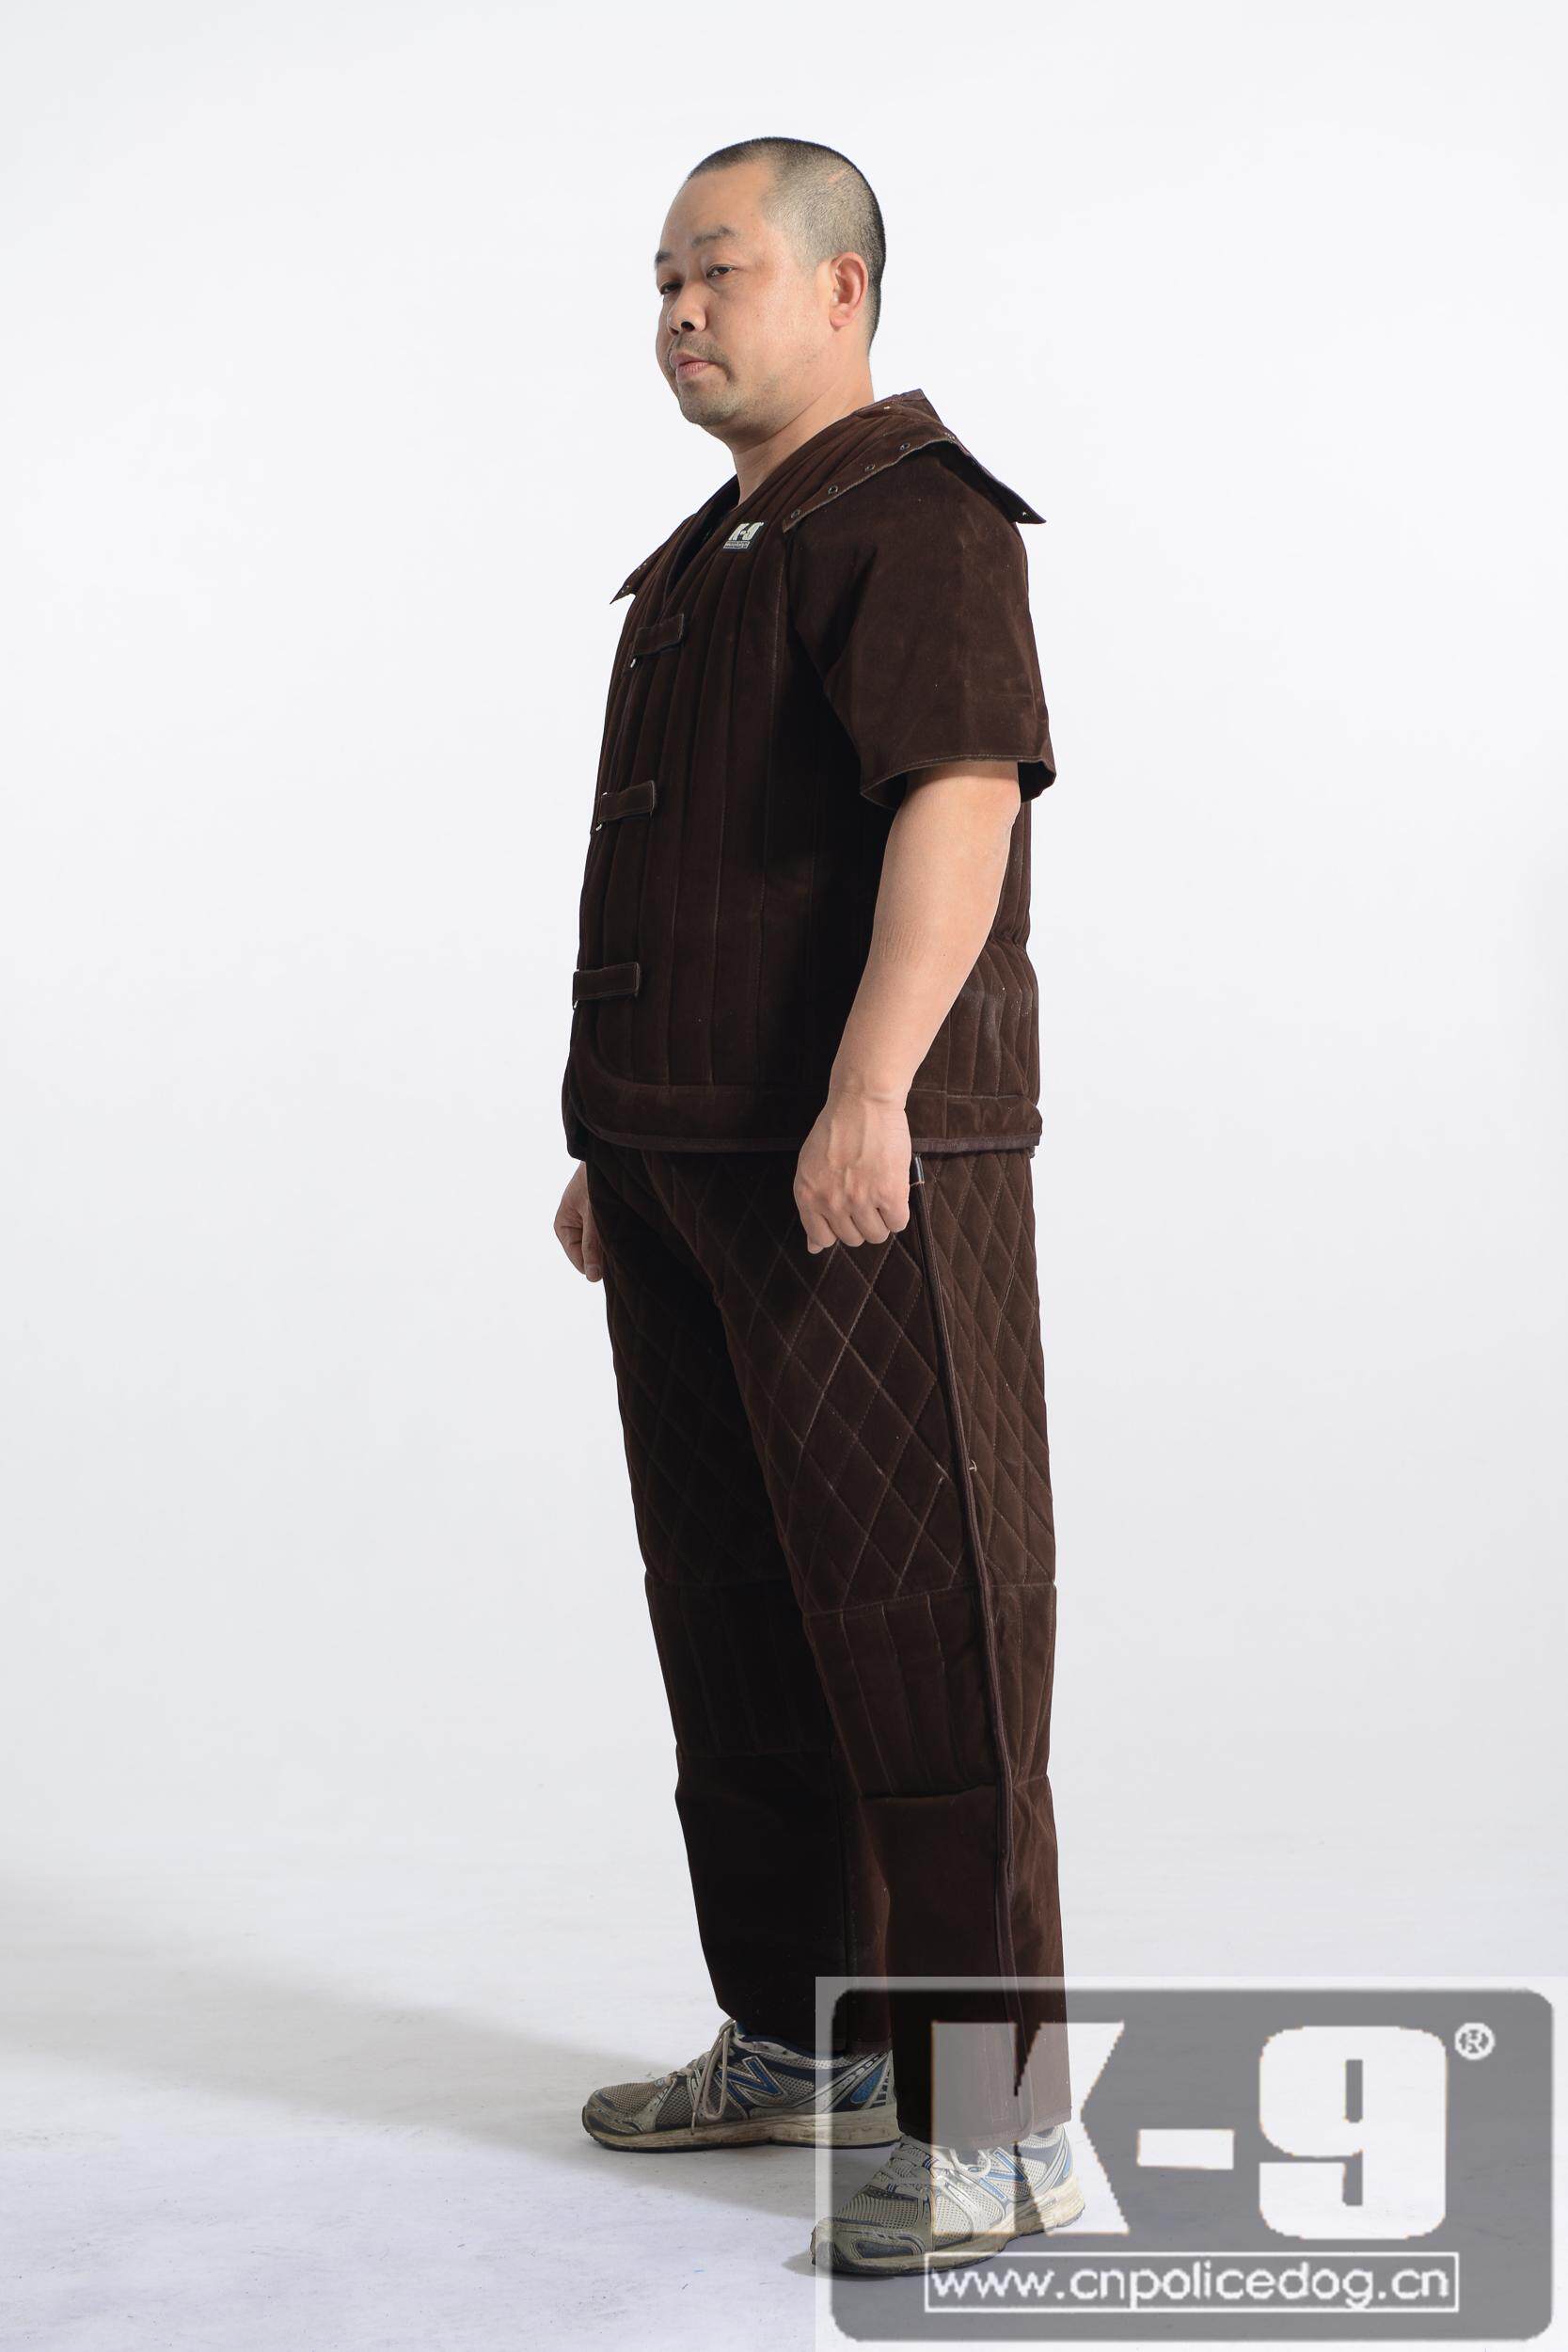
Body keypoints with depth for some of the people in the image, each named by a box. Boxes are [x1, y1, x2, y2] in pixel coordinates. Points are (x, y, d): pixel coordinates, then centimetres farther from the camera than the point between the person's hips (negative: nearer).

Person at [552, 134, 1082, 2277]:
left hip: (870, 1174, -10)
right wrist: (618, 1140, 22)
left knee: (920, 1626, -8)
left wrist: (868, 1090, -32)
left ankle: (997, 2127, -1)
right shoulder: (710, 557, 22)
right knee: (734, 1623, 14)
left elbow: (962, 798, -23)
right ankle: (802, 2046, 27)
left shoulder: (911, 516, -8)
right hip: (691, 1174, 10)